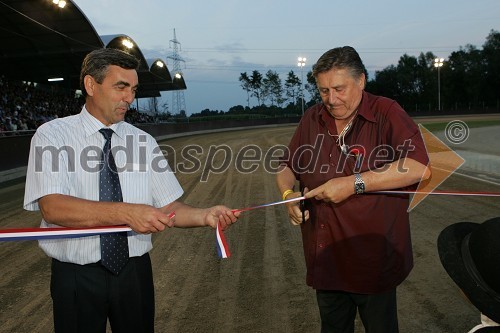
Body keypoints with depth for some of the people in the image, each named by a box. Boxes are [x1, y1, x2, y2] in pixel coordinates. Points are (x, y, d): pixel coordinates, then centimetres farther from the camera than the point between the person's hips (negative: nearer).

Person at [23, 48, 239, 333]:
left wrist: (205, 216, -20)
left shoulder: (143, 141, 3)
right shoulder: (52, 136, -6)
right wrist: (126, 213, -30)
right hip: (77, 277, -2)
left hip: (135, 273, 3)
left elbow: (169, 207, 0)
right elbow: (52, 208, -20)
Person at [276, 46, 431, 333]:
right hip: (325, 260, 5)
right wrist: (289, 194, -9)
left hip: (374, 262, -4)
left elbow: (419, 167, -24)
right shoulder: (312, 120, 6)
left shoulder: (386, 113, -11)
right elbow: (287, 167, 14)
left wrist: (353, 184, -26)